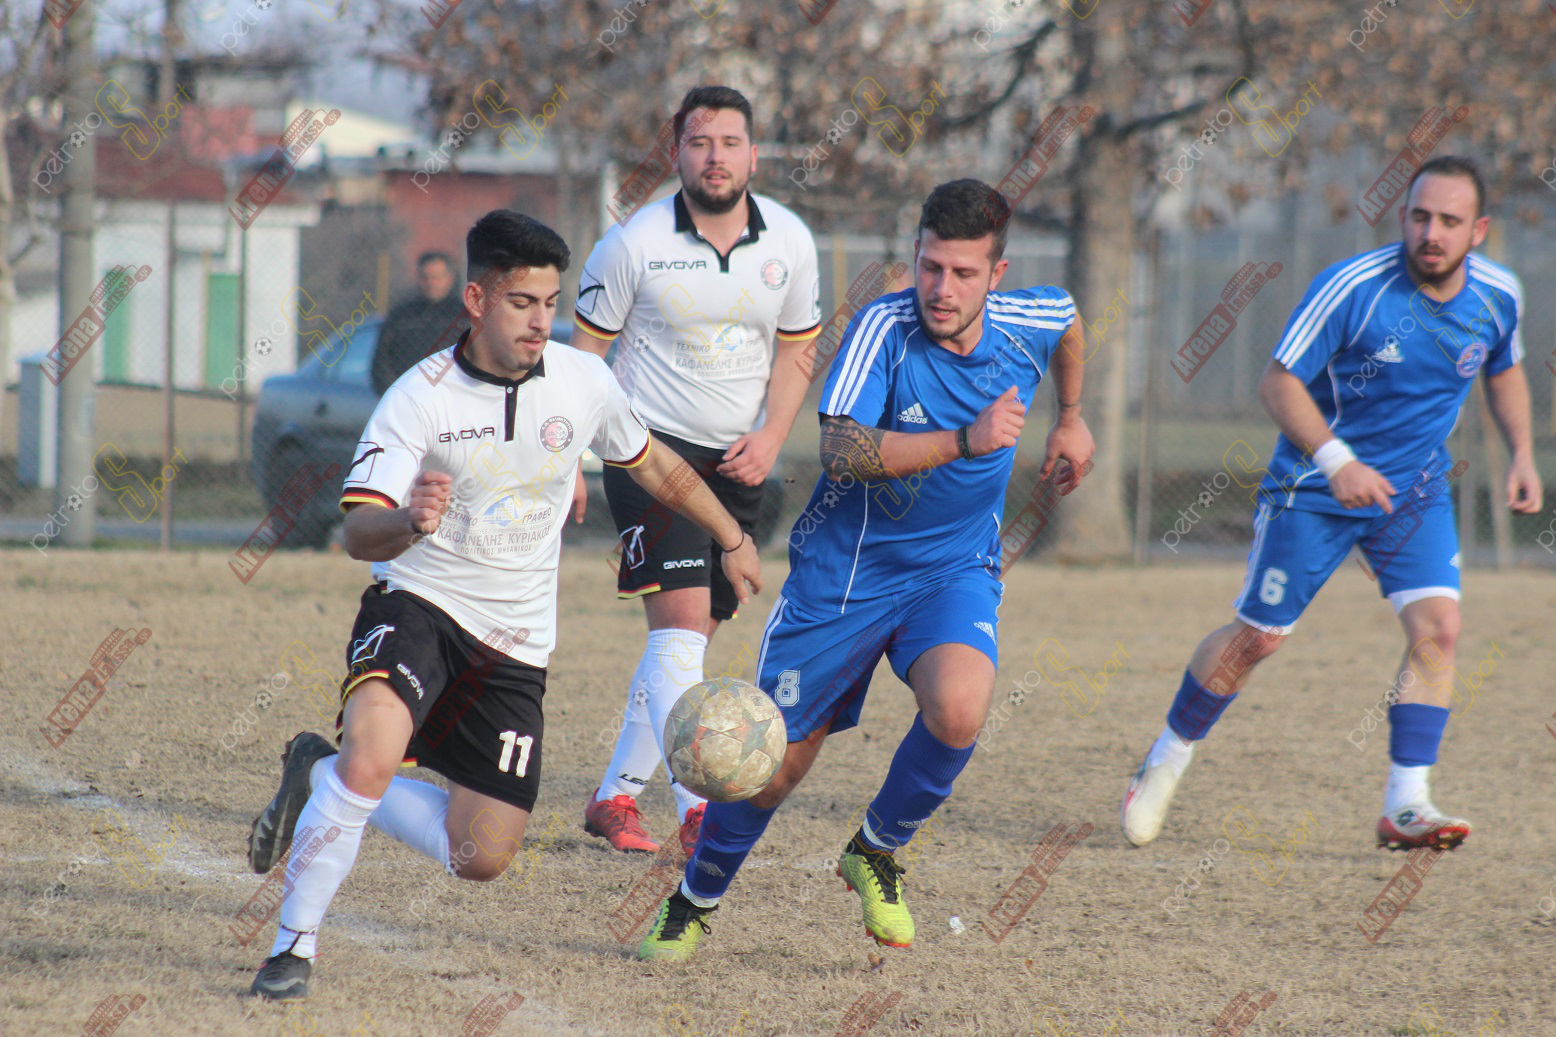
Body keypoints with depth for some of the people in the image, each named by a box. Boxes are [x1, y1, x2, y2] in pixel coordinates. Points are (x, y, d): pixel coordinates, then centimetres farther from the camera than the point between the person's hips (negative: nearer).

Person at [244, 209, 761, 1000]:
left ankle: (321, 778, 26)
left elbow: (653, 464, 18)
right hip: (418, 607, -4)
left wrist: (731, 537, 27)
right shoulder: (419, 399, -16)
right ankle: (293, 946, -20)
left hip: (516, 644, 5)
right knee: (372, 754, -34)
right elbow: (358, 532, -23)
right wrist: (408, 524, -46)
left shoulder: (583, 383, -3)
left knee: (481, 860, 4)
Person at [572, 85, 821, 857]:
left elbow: (795, 349, 12)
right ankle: (696, 807, -25)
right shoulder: (634, 243, -11)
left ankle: (616, 796, 19)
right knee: (680, 621, -18)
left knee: (690, 635, 8)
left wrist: (770, 437, -3)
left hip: (737, 460, 5)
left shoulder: (789, 242, 0)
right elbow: (585, 349, -1)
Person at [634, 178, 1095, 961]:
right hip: (845, 570, -2)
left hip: (955, 571, 2)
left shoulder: (1027, 324, -10)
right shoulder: (884, 327, -22)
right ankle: (693, 904, 32)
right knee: (776, 762, 4)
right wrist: (964, 441, -44)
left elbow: (1067, 317, 18)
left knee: (958, 710, -28)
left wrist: (1070, 418, 28)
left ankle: (877, 853, 1)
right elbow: (843, 450, -36)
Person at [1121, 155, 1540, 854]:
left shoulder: (1497, 296, -6)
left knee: (1437, 626, -15)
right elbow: (1279, 382, -19)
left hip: (1416, 490, 4)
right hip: (1315, 485, -4)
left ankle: (1405, 805, -11)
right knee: (1258, 635, 1)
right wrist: (1336, 460, -31)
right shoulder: (1353, 287, -23)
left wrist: (1521, 455, 3)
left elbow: (1504, 370, 16)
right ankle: (1166, 763, 24)